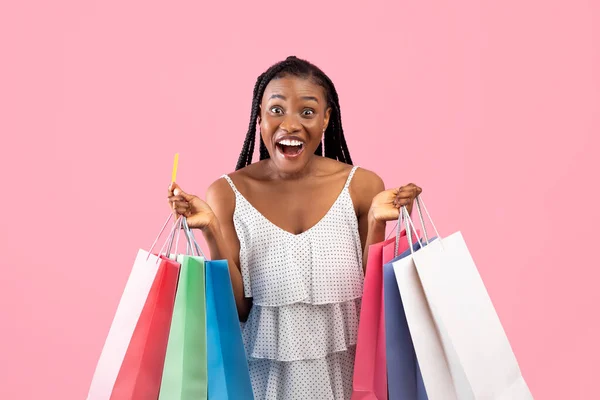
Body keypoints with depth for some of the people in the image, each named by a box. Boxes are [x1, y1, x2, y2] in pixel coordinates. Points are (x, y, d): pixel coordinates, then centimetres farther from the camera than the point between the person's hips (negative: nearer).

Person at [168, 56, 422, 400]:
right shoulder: (227, 194, -8)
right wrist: (212, 231, -18)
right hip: (265, 372, 0)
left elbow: (371, 297, -3)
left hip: (344, 369, 1)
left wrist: (375, 223, -16)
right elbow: (235, 309, -7)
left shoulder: (362, 186, -7)